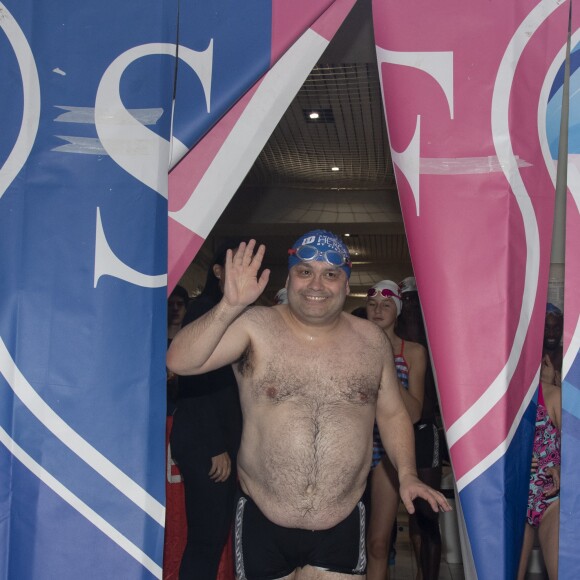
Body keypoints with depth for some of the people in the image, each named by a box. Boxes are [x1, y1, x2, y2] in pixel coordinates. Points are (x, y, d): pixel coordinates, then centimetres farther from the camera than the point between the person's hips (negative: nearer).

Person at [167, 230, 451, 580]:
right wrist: (230, 307, -28)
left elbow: (392, 413, 12)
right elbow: (180, 362, -18)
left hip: (342, 526, 2)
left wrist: (407, 473, 0)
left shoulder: (372, 341, 2)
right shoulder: (255, 327, -8)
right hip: (263, 524, -1)